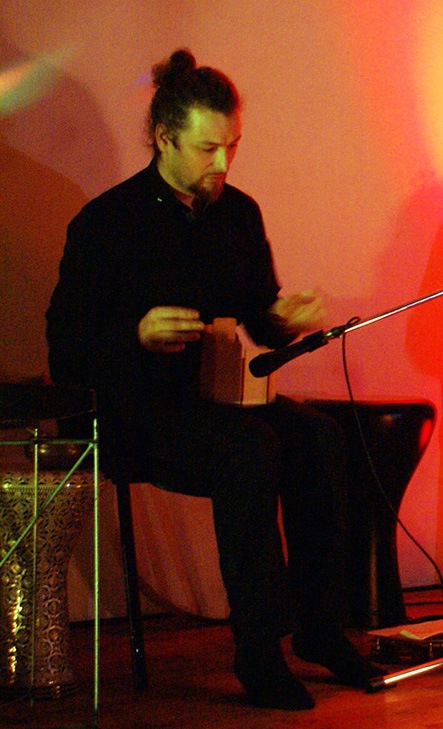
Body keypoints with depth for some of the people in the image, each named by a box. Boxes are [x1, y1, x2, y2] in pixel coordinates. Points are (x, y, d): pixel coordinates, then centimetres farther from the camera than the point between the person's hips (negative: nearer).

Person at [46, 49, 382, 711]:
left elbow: (259, 316, 21)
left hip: (226, 394, 5)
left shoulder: (240, 213, 12)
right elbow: (66, 346, -7)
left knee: (320, 437, -24)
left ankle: (319, 626, -12)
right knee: (252, 447, -34)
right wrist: (138, 334, -26)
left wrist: (285, 318, -4)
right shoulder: (104, 223, -4)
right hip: (144, 407, -5)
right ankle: (258, 650, -25)